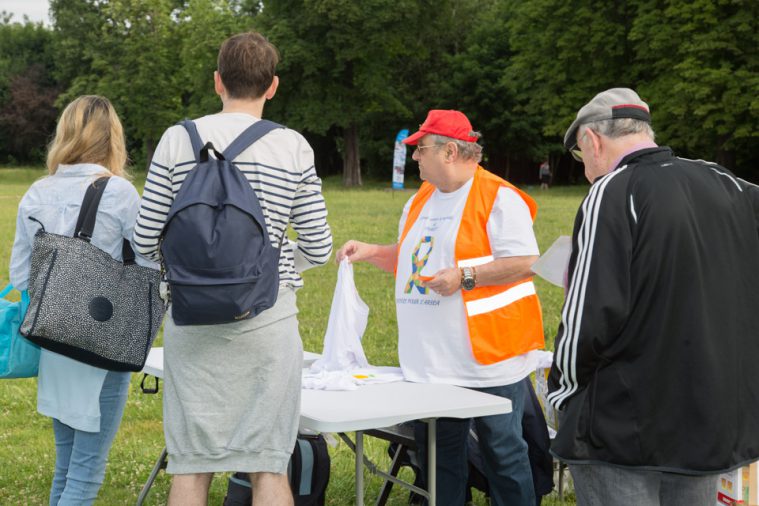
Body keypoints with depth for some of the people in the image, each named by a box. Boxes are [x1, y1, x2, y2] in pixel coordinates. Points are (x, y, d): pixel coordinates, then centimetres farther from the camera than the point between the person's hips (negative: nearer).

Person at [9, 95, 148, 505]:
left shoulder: (35, 195, 4)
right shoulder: (119, 193, -12)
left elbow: (19, 276, 8)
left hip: (52, 347, 6)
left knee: (65, 464, 19)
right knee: (87, 470, 1)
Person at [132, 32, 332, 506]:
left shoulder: (178, 139, 0)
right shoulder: (293, 147, -2)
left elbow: (145, 240, 2)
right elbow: (318, 248, 1)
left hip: (192, 320, 1)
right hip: (267, 321, -1)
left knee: (191, 467, 9)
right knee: (269, 467, 6)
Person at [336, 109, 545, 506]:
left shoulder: (498, 198, -11)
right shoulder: (421, 200, 15)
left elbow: (525, 262, -17)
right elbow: (410, 258, 25)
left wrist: (465, 276, -21)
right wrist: (371, 252, 9)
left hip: (486, 359, -8)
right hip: (433, 362, 8)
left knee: (503, 453, 3)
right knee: (437, 455, 15)